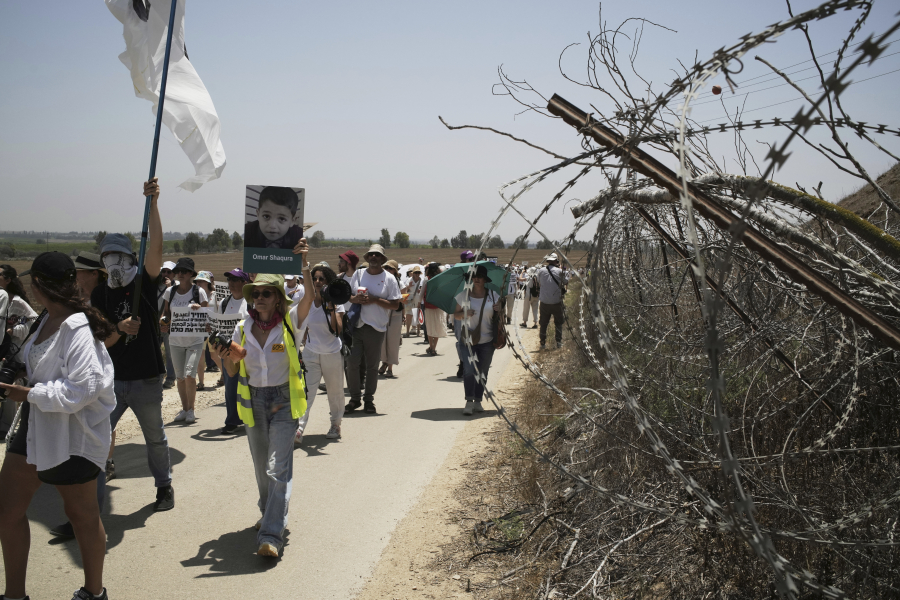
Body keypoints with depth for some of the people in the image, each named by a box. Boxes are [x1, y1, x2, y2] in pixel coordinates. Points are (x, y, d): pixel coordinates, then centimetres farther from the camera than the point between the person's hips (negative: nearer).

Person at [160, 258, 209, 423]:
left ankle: (191, 410, 1)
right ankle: (184, 409, 23)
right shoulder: (170, 291, 4)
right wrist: (165, 323, -6)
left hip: (195, 340, -4)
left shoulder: (198, 291, -6)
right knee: (180, 377, 9)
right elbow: (166, 311, 14)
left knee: (190, 375, -14)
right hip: (176, 340, 4)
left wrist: (199, 308, -23)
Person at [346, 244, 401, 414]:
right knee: (352, 363, -3)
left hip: (376, 328, -2)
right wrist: (355, 299, -9)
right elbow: (347, 295, 15)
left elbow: (395, 305, -3)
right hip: (356, 325, 2)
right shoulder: (358, 274, 10)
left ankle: (369, 400, 18)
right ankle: (355, 398, 13)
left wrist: (374, 300, -14)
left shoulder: (389, 278, 1)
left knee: (372, 366, 5)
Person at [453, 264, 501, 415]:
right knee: (468, 370, -13)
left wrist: (498, 311, -12)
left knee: (482, 372, 8)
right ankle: (469, 402, -6)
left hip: (487, 340, 2)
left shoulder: (493, 295, 4)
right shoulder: (464, 295, 1)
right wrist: (464, 313, -14)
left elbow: (499, 316, 11)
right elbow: (455, 314, 7)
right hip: (468, 339, -2)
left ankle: (478, 401, 18)